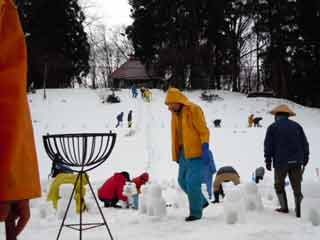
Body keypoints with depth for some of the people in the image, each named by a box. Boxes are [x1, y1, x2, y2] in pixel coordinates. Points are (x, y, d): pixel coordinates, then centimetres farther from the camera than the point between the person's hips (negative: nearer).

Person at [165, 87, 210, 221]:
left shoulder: (194, 110, -11)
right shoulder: (175, 113, 11)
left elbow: (204, 131, -13)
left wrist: (205, 149, -21)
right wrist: (176, 154, 16)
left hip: (196, 152, -8)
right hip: (184, 152, 8)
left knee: (192, 181, -10)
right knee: (182, 180, 12)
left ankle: (196, 212, 3)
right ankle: (201, 201, 31)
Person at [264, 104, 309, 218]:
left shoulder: (272, 127, -1)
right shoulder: (297, 126, 8)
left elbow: (268, 146, -3)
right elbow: (304, 143, 9)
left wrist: (268, 161, 3)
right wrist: (305, 157, 18)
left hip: (281, 161, -2)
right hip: (296, 161, 3)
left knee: (279, 185, 16)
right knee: (297, 186, 7)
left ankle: (284, 207, 18)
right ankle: (299, 211, 3)